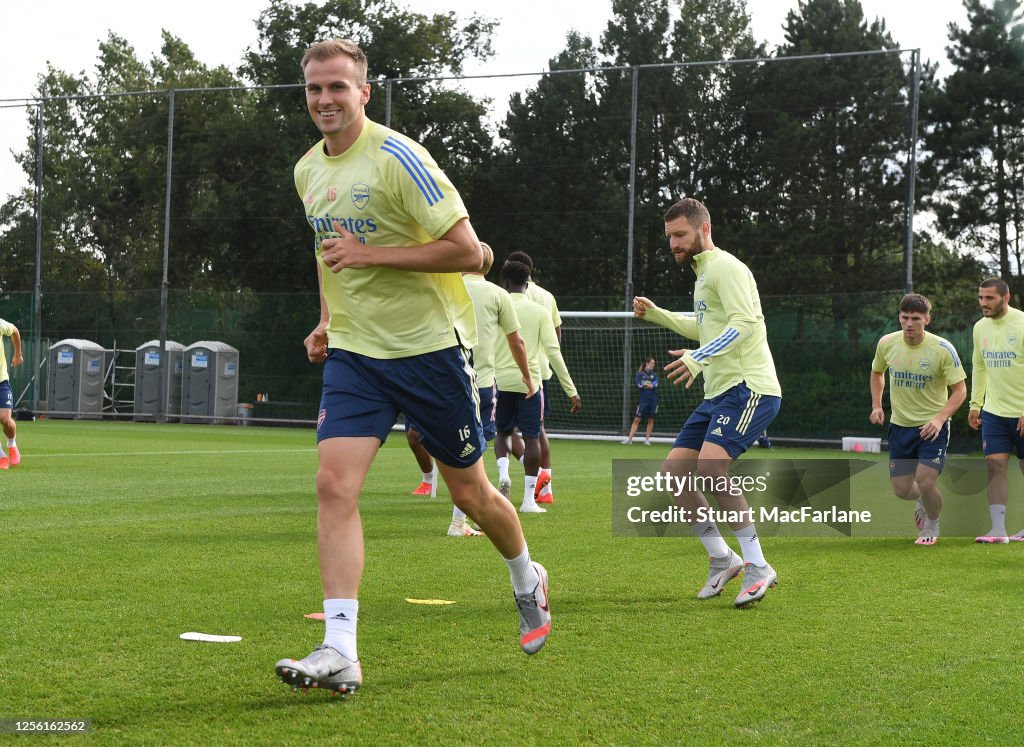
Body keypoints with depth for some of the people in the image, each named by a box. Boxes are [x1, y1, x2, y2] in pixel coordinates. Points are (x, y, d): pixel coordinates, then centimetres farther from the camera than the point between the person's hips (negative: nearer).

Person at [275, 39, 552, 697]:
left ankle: (529, 581, 39)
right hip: (354, 352, 5)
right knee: (335, 484, -14)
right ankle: (340, 653, -15)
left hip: (430, 346, -5)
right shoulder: (308, 171, 8)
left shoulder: (398, 157, -15)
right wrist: (328, 321, 14)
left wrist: (373, 254, -21)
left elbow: (468, 252, -18)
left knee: (469, 490, 8)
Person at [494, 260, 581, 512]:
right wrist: (571, 391, -2)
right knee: (531, 437, 2)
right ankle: (529, 499, -2)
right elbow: (554, 352, -3)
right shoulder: (540, 312, 2)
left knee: (503, 432, 18)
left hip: (501, 380, 1)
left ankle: (503, 471, -9)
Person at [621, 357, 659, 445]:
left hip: (653, 399, 2)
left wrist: (644, 385, -12)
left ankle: (647, 439, 9)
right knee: (637, 419, -6)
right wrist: (650, 385, -6)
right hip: (643, 399, -2)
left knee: (650, 420, 3)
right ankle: (629, 438, -7)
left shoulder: (654, 375, 11)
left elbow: (655, 385, -5)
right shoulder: (640, 374, 5)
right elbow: (639, 385, -8)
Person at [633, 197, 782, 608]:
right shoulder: (703, 273, 22)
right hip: (718, 393, 10)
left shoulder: (725, 266, -8)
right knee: (673, 472, 4)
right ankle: (722, 560, 14)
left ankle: (758, 567, -18)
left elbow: (744, 323, -22)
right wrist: (656, 314, 27)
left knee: (710, 465, -27)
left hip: (749, 388, -10)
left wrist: (699, 358, -28)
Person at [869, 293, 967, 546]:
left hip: (932, 426, -3)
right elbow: (877, 372, 16)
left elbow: (960, 390, -10)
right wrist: (876, 406, 4)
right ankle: (921, 501, 42)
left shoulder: (943, 349, -16)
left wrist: (940, 418, -24)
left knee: (925, 482, -17)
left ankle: (932, 526, 16)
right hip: (900, 425, 4)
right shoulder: (886, 343, -5)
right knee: (901, 489, 3)